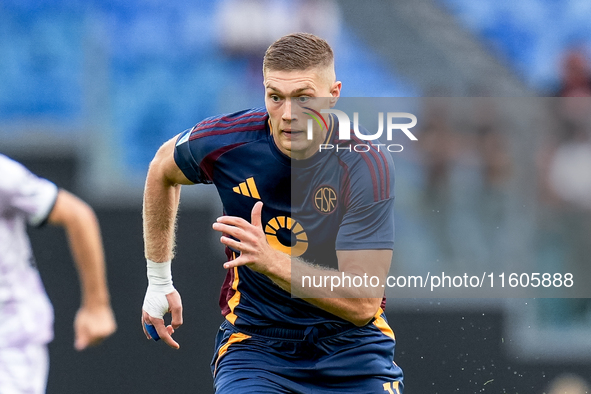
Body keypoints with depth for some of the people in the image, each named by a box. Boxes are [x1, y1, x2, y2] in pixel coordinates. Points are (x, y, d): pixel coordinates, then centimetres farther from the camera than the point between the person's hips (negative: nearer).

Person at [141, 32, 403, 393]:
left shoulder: (368, 167, -21)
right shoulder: (224, 142, -12)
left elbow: (363, 303, -26)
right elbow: (162, 170, 13)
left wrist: (271, 261, -38)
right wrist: (159, 280, 17)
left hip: (351, 347, 0)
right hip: (254, 342, 0)